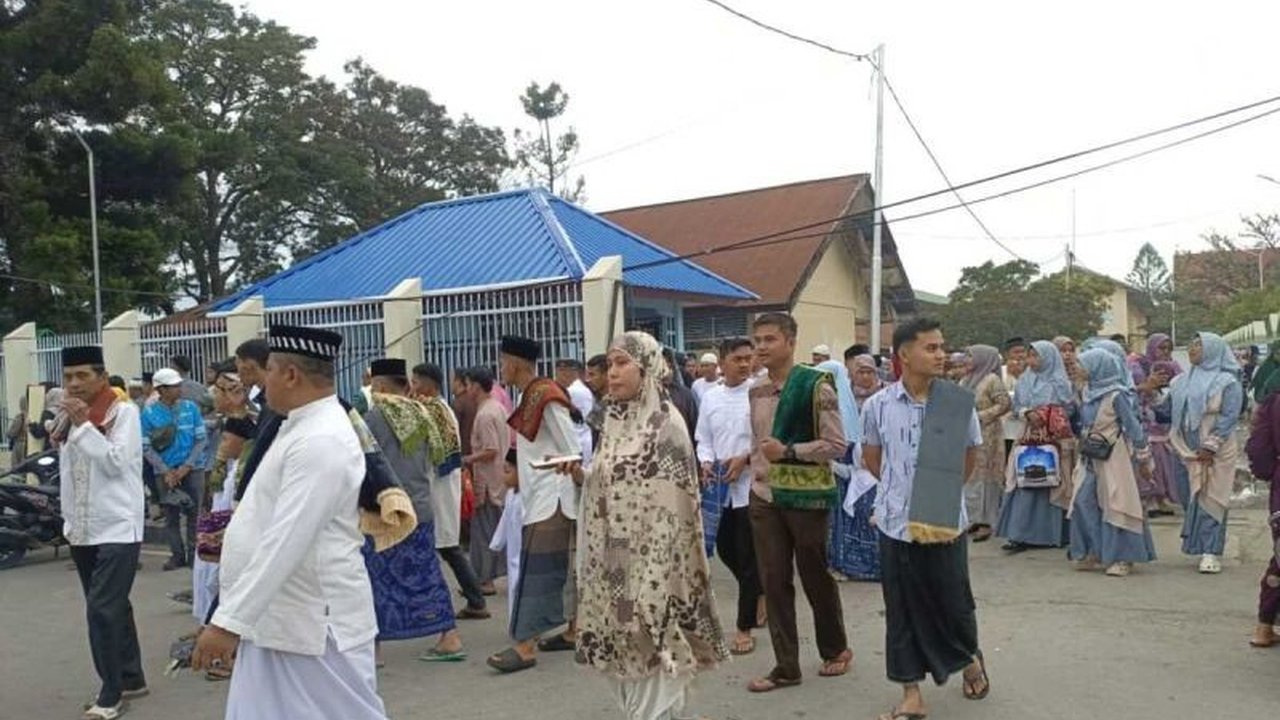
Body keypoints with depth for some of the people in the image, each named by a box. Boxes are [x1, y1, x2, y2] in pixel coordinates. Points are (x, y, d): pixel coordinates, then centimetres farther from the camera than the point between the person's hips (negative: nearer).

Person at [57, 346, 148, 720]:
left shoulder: (124, 412, -8)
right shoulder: (70, 416, 12)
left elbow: (116, 462, -18)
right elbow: (66, 471, 19)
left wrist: (83, 425, -20)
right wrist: (68, 519, 18)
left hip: (117, 529, -7)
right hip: (82, 531, 7)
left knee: (102, 609, -10)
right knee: (113, 608, 14)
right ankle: (131, 678, 25)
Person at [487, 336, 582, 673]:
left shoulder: (545, 396, -16)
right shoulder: (532, 395, 12)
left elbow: (572, 450, -16)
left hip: (550, 496, -9)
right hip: (541, 494, 9)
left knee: (535, 569, -9)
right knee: (561, 565, 14)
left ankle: (525, 645, -8)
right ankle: (574, 630, 23)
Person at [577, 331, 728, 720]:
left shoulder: (665, 424, -11)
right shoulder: (615, 421, 11)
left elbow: (671, 505, -15)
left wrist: (651, 579, -18)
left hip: (651, 562, -7)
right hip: (614, 562, 7)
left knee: (651, 661, -2)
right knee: (627, 659, 13)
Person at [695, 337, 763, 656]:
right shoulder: (710, 397, 7)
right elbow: (703, 439, 12)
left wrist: (745, 458, -19)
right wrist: (706, 462, -6)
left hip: (750, 485, -6)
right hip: (721, 487, 6)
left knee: (748, 556, 1)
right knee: (725, 549, 17)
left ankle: (745, 627, 12)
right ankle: (760, 593, 42)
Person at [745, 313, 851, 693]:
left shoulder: (815, 386, -12)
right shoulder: (756, 391, 6)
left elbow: (836, 445, -13)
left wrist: (788, 452, -22)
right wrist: (756, 467, 8)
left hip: (806, 497, -5)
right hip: (764, 498, 5)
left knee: (816, 577, 9)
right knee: (774, 582, 6)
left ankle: (835, 649, 32)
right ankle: (786, 667, 17)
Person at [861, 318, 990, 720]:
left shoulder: (959, 402, -6)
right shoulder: (878, 406, -5)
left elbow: (970, 457, 11)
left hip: (945, 522, 0)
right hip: (896, 522, 1)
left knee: (953, 600, 11)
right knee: (903, 609, 8)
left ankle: (970, 659, 42)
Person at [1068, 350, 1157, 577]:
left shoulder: (1116, 395, -14)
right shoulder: (1089, 393, 8)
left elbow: (1133, 427, -11)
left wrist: (1143, 458, -7)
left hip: (1114, 457, -7)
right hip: (1091, 457, 7)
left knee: (1115, 506, -3)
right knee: (1084, 503, 5)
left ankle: (1122, 558, 6)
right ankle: (1092, 553, 15)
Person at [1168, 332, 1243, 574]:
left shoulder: (1227, 382, -6)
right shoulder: (1182, 381, 11)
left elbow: (1229, 417, -13)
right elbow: (1171, 413, 16)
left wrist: (1210, 447, -17)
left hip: (1215, 454, -5)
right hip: (1186, 451, 6)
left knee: (1211, 500, -4)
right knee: (1189, 498, 9)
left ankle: (1211, 553, 0)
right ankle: (1199, 545, 22)